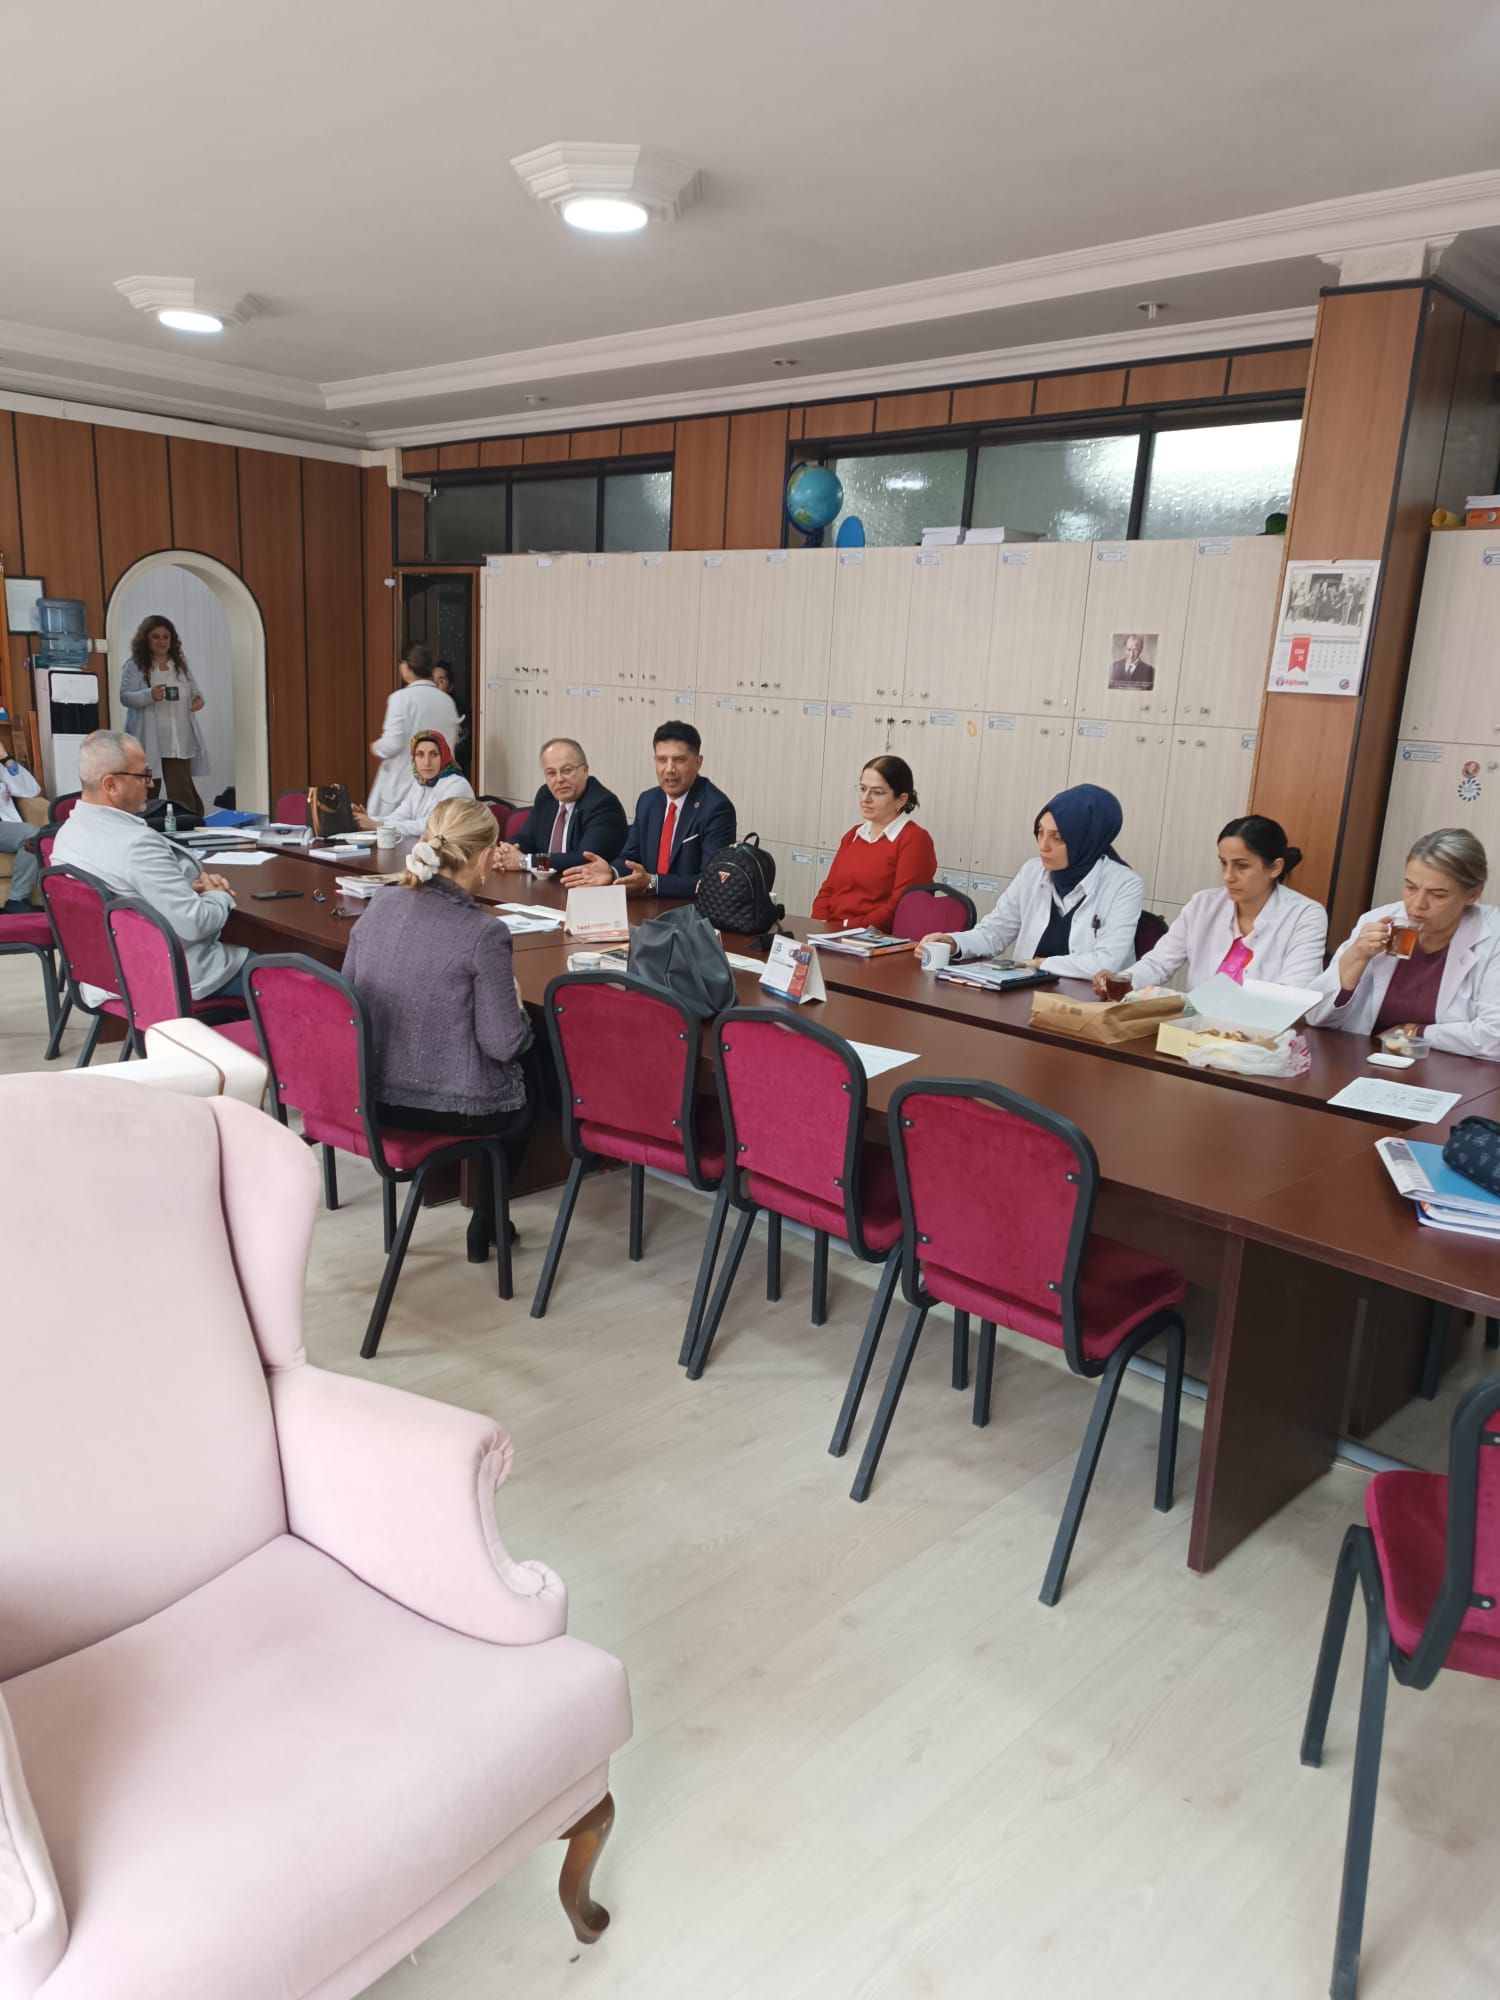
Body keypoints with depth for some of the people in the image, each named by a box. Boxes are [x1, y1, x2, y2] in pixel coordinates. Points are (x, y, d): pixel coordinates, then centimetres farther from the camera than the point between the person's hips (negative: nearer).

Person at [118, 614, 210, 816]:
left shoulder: (180, 665, 15)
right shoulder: (134, 666, 1)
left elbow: (194, 690, 22)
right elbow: (125, 697, -7)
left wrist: (198, 699, -3)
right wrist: (149, 695, -25)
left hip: (180, 740, 3)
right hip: (151, 741, -3)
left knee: (181, 792, -2)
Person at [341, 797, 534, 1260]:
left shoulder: (379, 908, -4)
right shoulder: (483, 933, -22)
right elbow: (504, 1044, -19)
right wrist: (515, 1001, 2)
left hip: (371, 1094, 6)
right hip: (452, 1108, -6)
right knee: (524, 1095, 30)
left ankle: (488, 1222, 43)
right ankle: (485, 1229, 39)